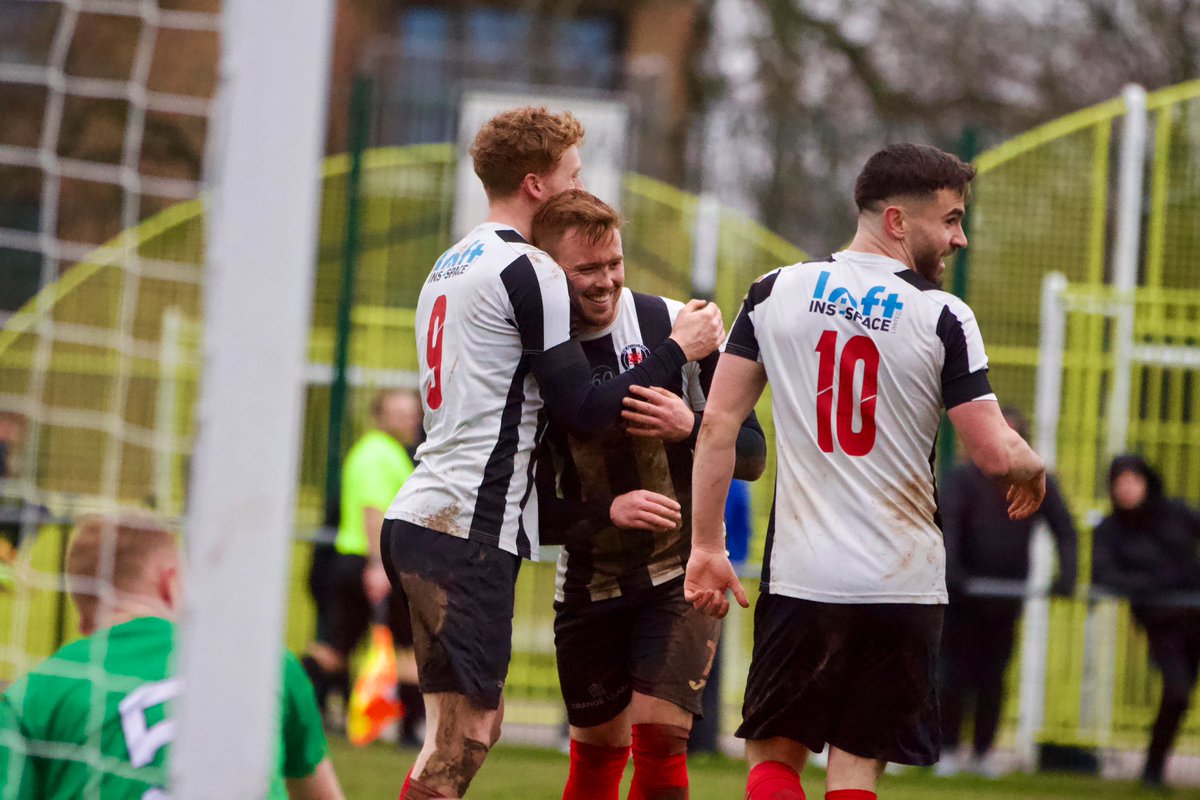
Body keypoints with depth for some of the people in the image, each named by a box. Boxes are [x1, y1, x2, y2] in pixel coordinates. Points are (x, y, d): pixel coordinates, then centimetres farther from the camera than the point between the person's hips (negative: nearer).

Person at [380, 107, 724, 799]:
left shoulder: (451, 267, 20)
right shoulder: (529, 272, -9)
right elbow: (587, 410, -11)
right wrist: (678, 351, 0)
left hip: (417, 519, 10)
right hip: (467, 528, -10)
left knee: (471, 725, 10)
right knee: (464, 735, -10)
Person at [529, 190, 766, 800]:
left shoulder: (676, 326, -10)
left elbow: (752, 455, -5)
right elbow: (530, 512, -10)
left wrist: (690, 427, -24)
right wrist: (608, 512, -27)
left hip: (683, 573, -1)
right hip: (588, 583, 2)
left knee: (659, 733, -16)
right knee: (596, 749, 11)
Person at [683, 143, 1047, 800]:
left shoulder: (775, 293, 4)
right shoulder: (943, 318, -7)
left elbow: (718, 424, 2)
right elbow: (994, 453, -9)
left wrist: (706, 546, 7)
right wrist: (1033, 469, 14)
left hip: (800, 575, 2)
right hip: (903, 585, -2)